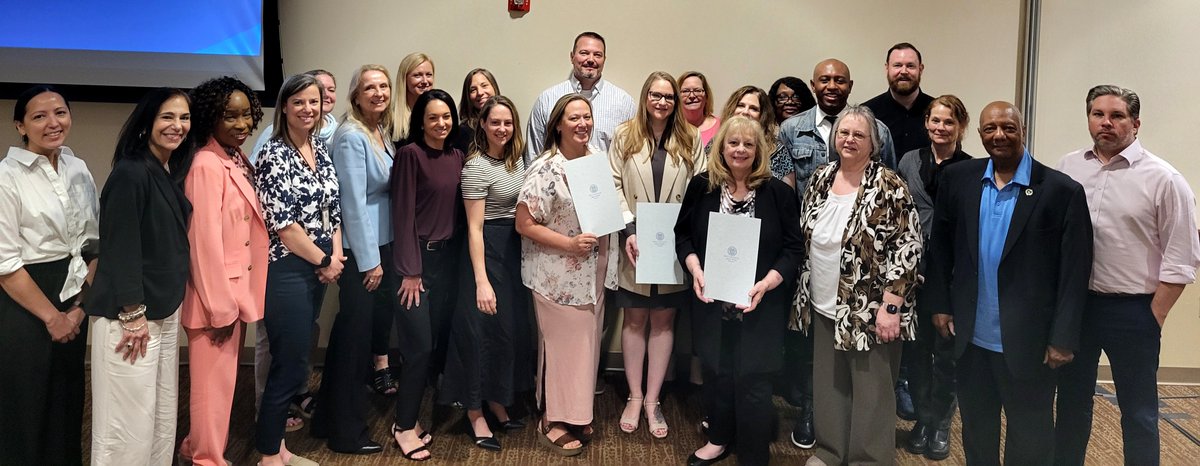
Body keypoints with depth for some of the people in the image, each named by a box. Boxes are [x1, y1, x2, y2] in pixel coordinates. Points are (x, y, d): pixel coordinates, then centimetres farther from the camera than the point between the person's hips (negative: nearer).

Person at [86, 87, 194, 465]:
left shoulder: (172, 174, 11)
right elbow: (120, 248, -18)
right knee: (129, 423, 0)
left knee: (163, 416, 15)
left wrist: (168, 307, 14)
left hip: (166, 311, 9)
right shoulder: (130, 172, -15)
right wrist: (133, 315, -18)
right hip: (130, 315, -9)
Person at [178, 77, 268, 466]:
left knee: (223, 379, 20)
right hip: (215, 295, -9)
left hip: (236, 289, 9)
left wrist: (237, 297, 13)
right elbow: (204, 241, -21)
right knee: (213, 385, 4)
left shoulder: (239, 161, 9)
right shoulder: (206, 166, -18)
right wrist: (220, 306, -19)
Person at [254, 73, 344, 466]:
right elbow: (283, 223, -17)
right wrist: (324, 260, -9)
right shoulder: (273, 155, -12)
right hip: (286, 270, -7)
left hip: (318, 268, 7)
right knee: (290, 365, -2)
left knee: (293, 361, 14)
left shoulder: (321, 149, 11)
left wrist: (336, 256, 1)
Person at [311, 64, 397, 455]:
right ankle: (346, 431, 12)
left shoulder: (384, 133, 10)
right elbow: (354, 202, -18)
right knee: (355, 332, -1)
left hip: (383, 244, 8)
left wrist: (383, 255, 13)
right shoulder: (351, 137, -15)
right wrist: (369, 260, -16)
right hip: (358, 250, -8)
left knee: (381, 317, 13)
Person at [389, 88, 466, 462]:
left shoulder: (457, 157, 9)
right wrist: (410, 271, -15)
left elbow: (458, 211, 11)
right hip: (418, 258, -6)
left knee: (439, 341, 9)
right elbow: (403, 214, -13)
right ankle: (404, 426, 9)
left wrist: (456, 258, 6)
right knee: (419, 345, -5)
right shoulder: (410, 154, -10)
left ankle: (413, 415, 23)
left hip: (448, 258, 6)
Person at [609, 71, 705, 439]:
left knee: (664, 321, 7)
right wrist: (628, 230, -13)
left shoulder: (690, 140, 5)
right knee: (635, 320, 8)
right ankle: (634, 397, 18)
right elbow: (614, 184, -3)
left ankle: (652, 401, 16)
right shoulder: (625, 136, 3)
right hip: (636, 244, 0)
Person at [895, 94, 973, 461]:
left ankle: (941, 423, 22)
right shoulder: (909, 162, 4)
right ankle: (922, 417, 25)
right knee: (917, 347, 10)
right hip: (913, 270, 2)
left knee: (947, 350, 7)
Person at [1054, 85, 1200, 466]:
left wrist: (1154, 317, -9)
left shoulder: (1163, 179, -9)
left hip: (1132, 310, -3)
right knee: (1071, 401, 18)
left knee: (1138, 413, 10)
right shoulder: (1068, 168, 2)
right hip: (1074, 303, 4)